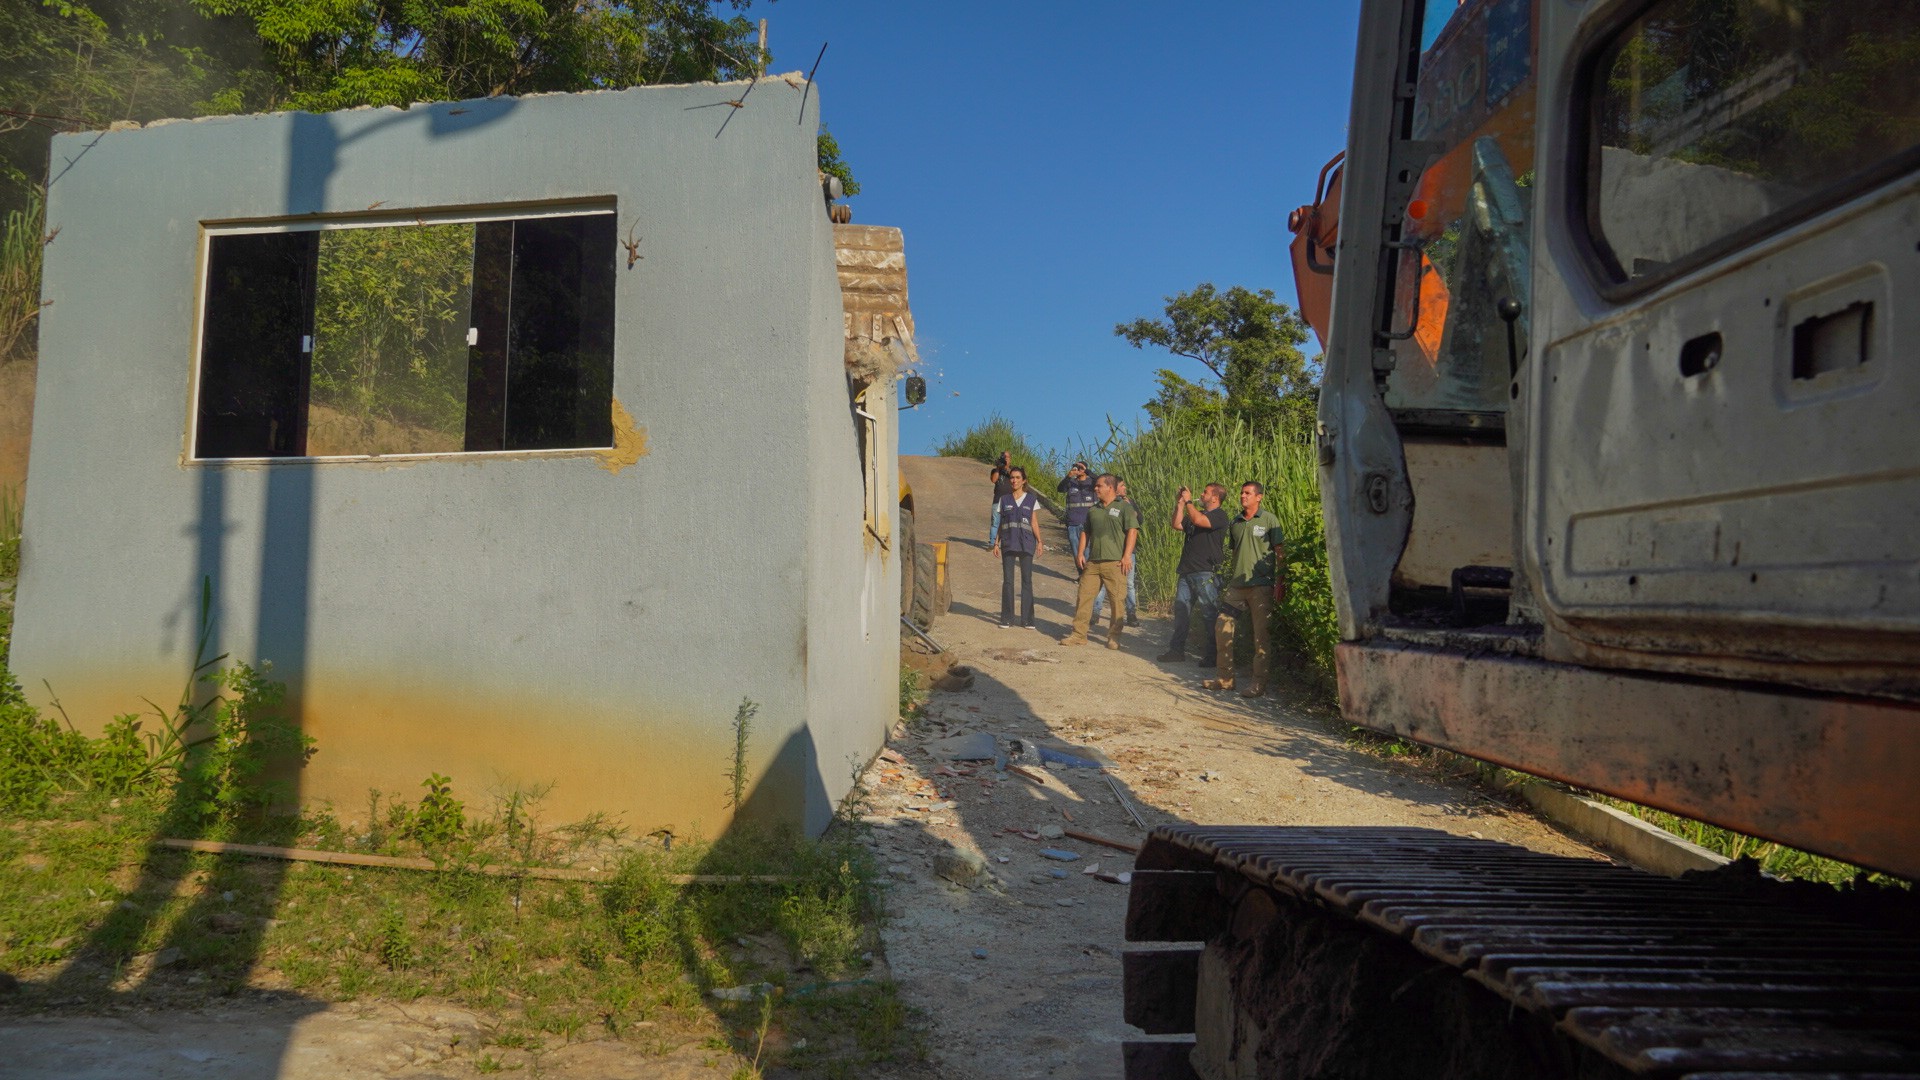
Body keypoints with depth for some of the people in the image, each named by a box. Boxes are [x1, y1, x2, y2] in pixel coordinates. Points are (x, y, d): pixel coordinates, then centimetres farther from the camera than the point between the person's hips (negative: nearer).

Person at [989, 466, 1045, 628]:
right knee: (1007, 581, 0)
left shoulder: (1031, 499, 6)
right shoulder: (1004, 499, 8)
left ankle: (1027, 619, 6)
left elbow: (1034, 522, 7)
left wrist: (1039, 541, -3)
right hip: (1008, 544, 1)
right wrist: (996, 543, 4)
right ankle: (1006, 619, 7)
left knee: (1027, 580, 0)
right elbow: (1000, 523, 10)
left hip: (1026, 544, -1)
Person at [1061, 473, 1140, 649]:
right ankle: (1079, 634, 7)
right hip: (1092, 562, 5)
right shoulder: (1093, 510, 18)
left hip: (1114, 563, -5)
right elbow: (1085, 532, 23)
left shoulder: (1124, 508, 0)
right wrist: (1080, 553, 9)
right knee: (1084, 596, 2)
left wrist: (1127, 556, -14)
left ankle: (1114, 637, 7)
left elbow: (1132, 531, -6)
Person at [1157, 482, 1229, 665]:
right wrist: (1180, 504, 8)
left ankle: (1210, 655, -1)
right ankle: (1176, 649, 14)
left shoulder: (1219, 515, -6)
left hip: (1206, 574, -8)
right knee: (1180, 610, 8)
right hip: (1187, 571, 8)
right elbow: (1177, 525, 15)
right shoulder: (1197, 513, 21)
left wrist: (1188, 501, -10)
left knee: (1208, 614, -5)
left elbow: (1198, 520, -22)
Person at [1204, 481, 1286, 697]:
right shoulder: (1235, 523, 14)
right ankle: (1225, 678, 11)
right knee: (1221, 627, 2)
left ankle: (1258, 683, 4)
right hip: (1236, 585, 6)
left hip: (1261, 585, -6)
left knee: (1260, 634, -3)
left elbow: (1281, 552, -4)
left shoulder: (1269, 520, -1)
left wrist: (1280, 582, -11)